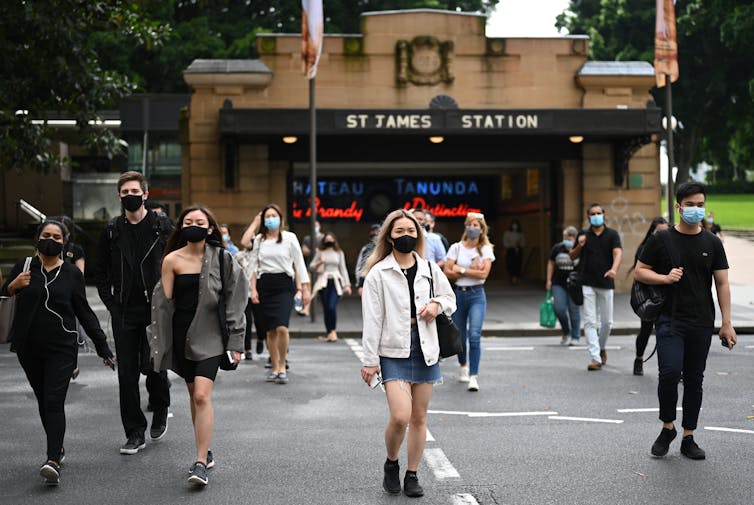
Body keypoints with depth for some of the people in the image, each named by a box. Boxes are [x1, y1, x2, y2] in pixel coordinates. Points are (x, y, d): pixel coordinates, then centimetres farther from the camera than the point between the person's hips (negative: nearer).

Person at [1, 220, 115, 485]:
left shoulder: (72, 273, 3)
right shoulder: (24, 267, 5)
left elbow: (84, 312, 7)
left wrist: (103, 346, 5)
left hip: (61, 348, -3)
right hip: (29, 348, 3)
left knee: (54, 401, -13)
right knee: (42, 400, 11)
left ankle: (53, 461, -22)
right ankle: (57, 447, 29)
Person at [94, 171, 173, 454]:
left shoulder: (162, 226, 0)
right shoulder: (112, 231, 8)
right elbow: (100, 271, 15)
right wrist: (110, 303, 5)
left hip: (156, 311, -3)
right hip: (124, 314, 3)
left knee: (152, 365, -8)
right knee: (127, 373, 2)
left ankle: (160, 409, 24)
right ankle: (135, 433, 10)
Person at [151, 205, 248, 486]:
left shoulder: (221, 259, -2)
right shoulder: (172, 260, 0)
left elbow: (234, 301, 1)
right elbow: (164, 303, 3)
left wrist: (235, 342, -1)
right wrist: (161, 344, 1)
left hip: (209, 336, -2)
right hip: (182, 334, 2)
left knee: (202, 396, -13)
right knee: (194, 395, 11)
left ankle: (201, 463, -12)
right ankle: (205, 454, 24)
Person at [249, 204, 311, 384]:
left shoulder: (289, 238, 3)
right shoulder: (259, 240, 10)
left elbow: (299, 263, 5)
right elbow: (254, 266, 11)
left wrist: (305, 288, 2)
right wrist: (253, 289, 2)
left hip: (284, 285, -3)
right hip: (265, 285, 3)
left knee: (282, 328, -17)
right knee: (270, 331, 4)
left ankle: (282, 367, -3)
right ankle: (274, 368, 14)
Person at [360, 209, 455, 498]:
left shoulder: (429, 269, 6)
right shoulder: (378, 273, -5)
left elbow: (450, 298, 21)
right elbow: (372, 319, -6)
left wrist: (437, 304, -3)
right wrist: (370, 360, -8)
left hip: (425, 349, 4)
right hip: (393, 351, -4)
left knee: (419, 418, 8)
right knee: (400, 417, -15)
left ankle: (412, 476, 20)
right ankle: (391, 465, 12)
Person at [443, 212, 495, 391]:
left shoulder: (485, 249, 3)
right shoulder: (456, 248, 4)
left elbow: (484, 273, -10)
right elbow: (448, 272, -5)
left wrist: (461, 270, -8)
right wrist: (472, 271, -11)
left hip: (476, 295, -2)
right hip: (458, 294, 2)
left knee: (474, 335, -14)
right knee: (460, 335, 11)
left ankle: (473, 376, -13)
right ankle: (463, 366, 37)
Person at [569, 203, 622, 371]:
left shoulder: (612, 234, 3)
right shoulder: (583, 235, 9)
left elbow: (618, 252, -13)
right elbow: (572, 256, 13)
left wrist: (613, 269, -32)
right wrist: (579, 246, -9)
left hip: (606, 283, 0)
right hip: (587, 284, 1)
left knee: (607, 321, 8)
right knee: (590, 321, -6)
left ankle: (601, 348, 34)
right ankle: (595, 358, -8)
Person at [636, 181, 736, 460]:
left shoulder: (712, 243, 6)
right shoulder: (661, 239, 0)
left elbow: (722, 283, 7)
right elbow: (640, 271, 5)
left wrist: (727, 324, 1)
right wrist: (665, 278, -14)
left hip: (702, 323, 3)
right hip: (670, 320, -3)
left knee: (694, 380, 7)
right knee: (670, 373, -17)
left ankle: (688, 438, 17)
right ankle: (667, 428, 5)